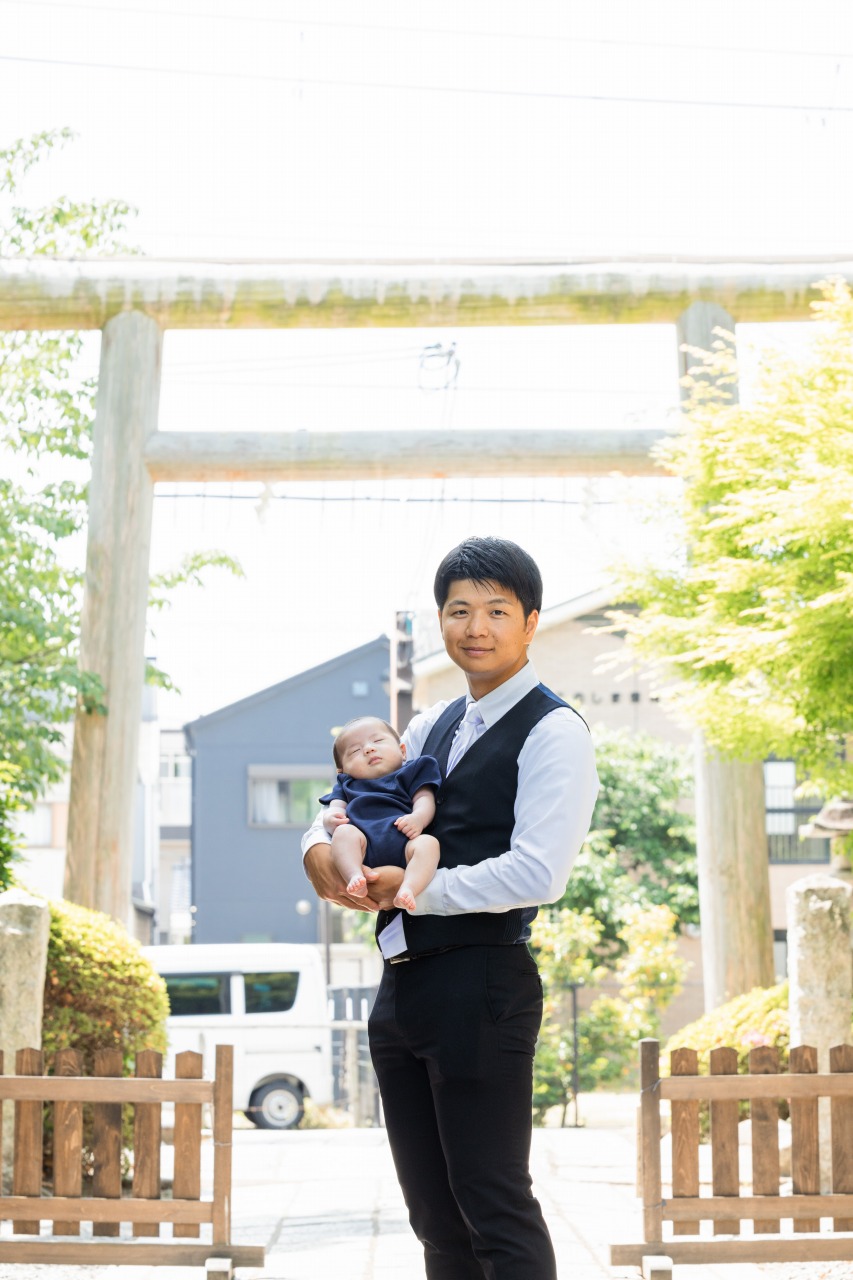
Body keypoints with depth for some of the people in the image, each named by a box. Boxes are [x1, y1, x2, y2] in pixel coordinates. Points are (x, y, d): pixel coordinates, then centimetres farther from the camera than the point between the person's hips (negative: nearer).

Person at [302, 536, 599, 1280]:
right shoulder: (432, 727, 18)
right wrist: (319, 846, 2)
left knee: (495, 1208, -4)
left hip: (481, 986, -8)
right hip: (403, 986, 8)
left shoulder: (553, 733, -7)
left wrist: (418, 888, -13)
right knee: (435, 1216, 14)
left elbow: (539, 875, -18)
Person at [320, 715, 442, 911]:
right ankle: (355, 877, -51)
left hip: (403, 840, -1)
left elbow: (425, 799, 12)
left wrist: (419, 818, -13)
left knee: (428, 843, -32)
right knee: (344, 832, -29)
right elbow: (336, 806, 17)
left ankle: (407, 889, -54)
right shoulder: (347, 785, 35)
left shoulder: (410, 772, 28)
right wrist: (331, 818, -10)